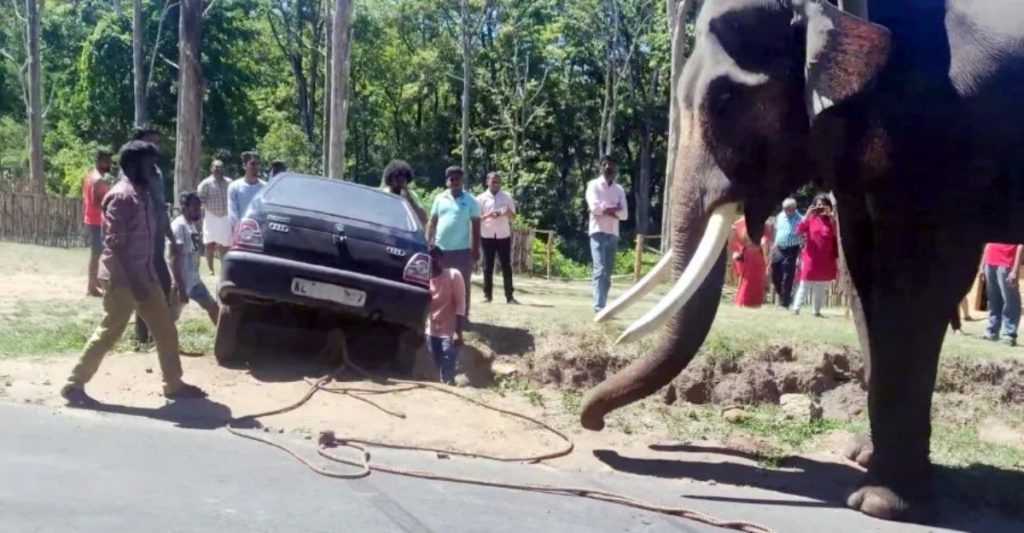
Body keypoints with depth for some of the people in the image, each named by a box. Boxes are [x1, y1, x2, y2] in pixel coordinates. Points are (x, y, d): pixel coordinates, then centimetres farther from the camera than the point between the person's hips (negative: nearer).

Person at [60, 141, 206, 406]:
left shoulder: (144, 195, 12)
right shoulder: (121, 196, -16)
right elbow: (116, 244, -20)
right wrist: (133, 281, -23)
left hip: (145, 275, 9)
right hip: (122, 278, -9)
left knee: (166, 330, 9)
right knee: (109, 333, -1)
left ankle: (174, 384, 18)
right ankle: (74, 384, 12)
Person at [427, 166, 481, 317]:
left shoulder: (470, 201, -1)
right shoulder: (439, 199, 7)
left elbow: (476, 226, -1)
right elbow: (432, 223, 10)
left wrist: (476, 249, -5)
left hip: (462, 250, -3)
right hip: (441, 249, 3)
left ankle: (463, 316, 10)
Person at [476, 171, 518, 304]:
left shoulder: (507, 197, 4)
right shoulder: (481, 198, 1)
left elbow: (513, 217, 5)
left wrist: (508, 212, -17)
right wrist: (488, 215, -19)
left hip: (503, 236, 1)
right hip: (487, 236, -1)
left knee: (506, 266, 1)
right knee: (488, 266, 4)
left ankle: (509, 296, 3)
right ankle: (487, 294, 10)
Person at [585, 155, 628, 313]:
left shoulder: (619, 189, 13)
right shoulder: (594, 185, 1)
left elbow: (624, 214, 2)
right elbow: (595, 207, -14)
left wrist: (605, 209, -9)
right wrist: (614, 209, -6)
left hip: (613, 234, 5)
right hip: (598, 232, -5)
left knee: (608, 271, 5)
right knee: (600, 269, -15)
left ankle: (601, 305, 11)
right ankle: (599, 306, -20)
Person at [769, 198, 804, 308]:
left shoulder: (799, 220, -13)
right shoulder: (780, 217, 8)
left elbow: (803, 238, -14)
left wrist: (800, 253, -19)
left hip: (791, 250, -7)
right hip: (778, 249, 7)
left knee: (787, 278, -4)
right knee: (775, 275, 11)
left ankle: (784, 302, 4)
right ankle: (784, 297, 30)